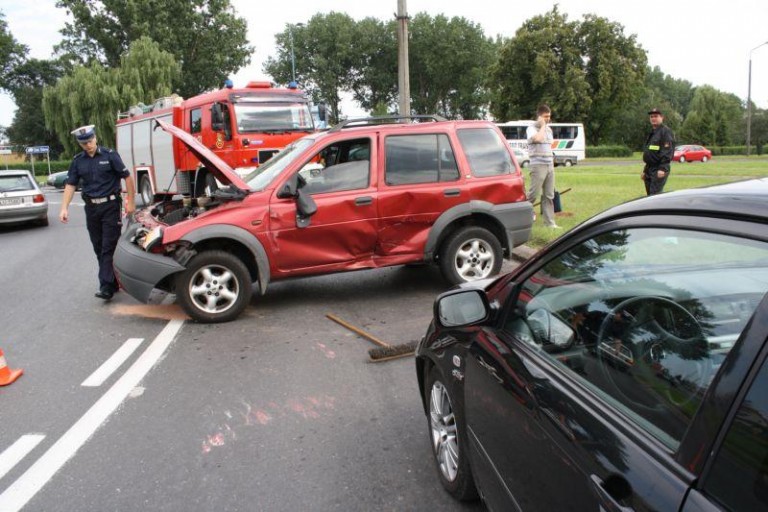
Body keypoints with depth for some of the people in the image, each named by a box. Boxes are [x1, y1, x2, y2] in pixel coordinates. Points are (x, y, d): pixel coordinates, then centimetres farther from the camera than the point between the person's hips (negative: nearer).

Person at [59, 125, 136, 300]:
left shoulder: (110, 155, -5)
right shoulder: (78, 161, 7)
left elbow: (127, 177, -3)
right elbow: (70, 185, 8)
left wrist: (131, 202, -6)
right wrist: (64, 208, -2)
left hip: (110, 205, -5)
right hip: (91, 208, 5)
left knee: (109, 247, -8)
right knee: (98, 248, 9)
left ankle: (107, 286, -11)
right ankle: (113, 282, 19)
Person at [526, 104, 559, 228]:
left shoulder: (549, 129, 17)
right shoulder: (531, 128, -5)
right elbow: (537, 138, -26)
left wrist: (552, 163, 20)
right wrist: (542, 125, -11)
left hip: (549, 166, 7)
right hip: (538, 166, -7)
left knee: (549, 196, 6)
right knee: (533, 194, -9)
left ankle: (549, 222, 9)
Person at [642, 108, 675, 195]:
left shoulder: (665, 132, -7)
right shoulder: (651, 133, 21)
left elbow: (667, 152, -17)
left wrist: (663, 168, -24)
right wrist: (645, 171, 22)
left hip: (660, 170, -9)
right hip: (650, 169, 9)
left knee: (654, 196, -15)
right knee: (650, 194, 11)